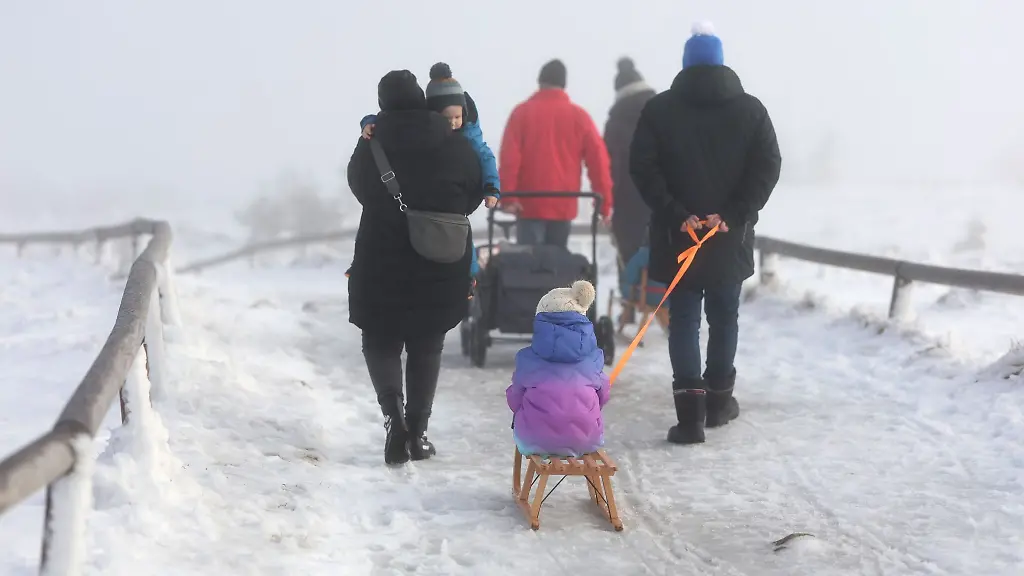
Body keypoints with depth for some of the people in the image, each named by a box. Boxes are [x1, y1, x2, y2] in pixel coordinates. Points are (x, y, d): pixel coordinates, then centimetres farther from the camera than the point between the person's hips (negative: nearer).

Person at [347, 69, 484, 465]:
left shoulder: (371, 145, -8)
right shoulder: (455, 145, -6)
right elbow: (476, 193, 6)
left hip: (381, 262, -1)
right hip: (442, 267, 1)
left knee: (380, 342, 14)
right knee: (426, 347, 15)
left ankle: (393, 409, -10)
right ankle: (417, 431, 15)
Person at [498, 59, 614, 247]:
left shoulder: (522, 112, 0)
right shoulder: (579, 115, 4)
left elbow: (509, 156, -9)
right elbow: (598, 160, 0)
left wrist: (507, 197, -9)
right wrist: (605, 203, 3)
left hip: (530, 205, -2)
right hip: (564, 206, 2)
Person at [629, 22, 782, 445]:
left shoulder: (659, 108, -1)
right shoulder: (750, 108, 3)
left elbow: (642, 167, -10)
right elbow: (768, 167, -7)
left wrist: (675, 214, -12)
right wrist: (732, 215, -11)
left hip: (677, 235, -1)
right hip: (731, 236, 1)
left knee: (683, 320, 2)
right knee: (724, 316, 16)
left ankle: (690, 412, -9)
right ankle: (718, 400, 25)